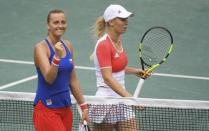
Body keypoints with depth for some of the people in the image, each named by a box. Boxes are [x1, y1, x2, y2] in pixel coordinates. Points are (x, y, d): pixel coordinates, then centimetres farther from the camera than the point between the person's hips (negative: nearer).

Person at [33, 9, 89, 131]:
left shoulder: (68, 46, 10)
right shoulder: (41, 47, -10)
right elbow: (49, 78, -22)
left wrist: (84, 107, 15)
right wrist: (57, 56, -36)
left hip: (66, 108, 7)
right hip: (46, 108, -7)